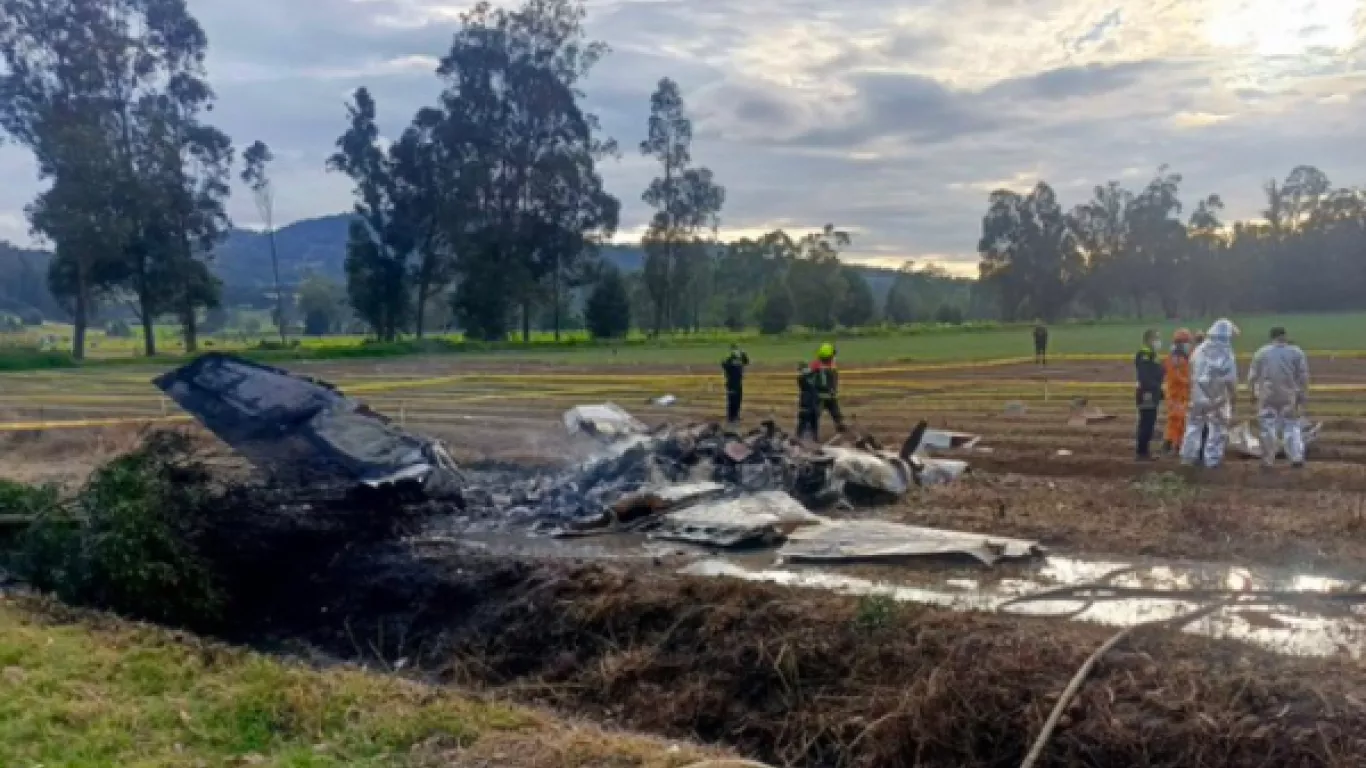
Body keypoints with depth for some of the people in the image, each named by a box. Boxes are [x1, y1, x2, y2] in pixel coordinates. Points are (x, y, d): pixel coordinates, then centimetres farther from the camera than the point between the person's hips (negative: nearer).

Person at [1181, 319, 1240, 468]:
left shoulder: (1199, 350, 2)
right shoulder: (1226, 354, -12)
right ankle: (1212, 459, 6)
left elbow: (1192, 372, 9)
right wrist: (1234, 396, 2)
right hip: (1218, 397, -4)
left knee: (1194, 425, 13)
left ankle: (1189, 456, 16)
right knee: (1218, 428, 5)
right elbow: (1230, 379, -10)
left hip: (1198, 394, 4)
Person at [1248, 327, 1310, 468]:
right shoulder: (1297, 352, 2)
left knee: (1268, 426, 5)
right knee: (1292, 426, 9)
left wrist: (1253, 392, 10)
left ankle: (1268, 459, 7)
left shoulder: (1261, 352, 2)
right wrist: (1303, 395, 2)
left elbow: (1253, 375, 1)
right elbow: (1303, 376, -2)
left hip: (1267, 395, 0)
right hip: (1289, 396, 1)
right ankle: (1297, 457, 5)